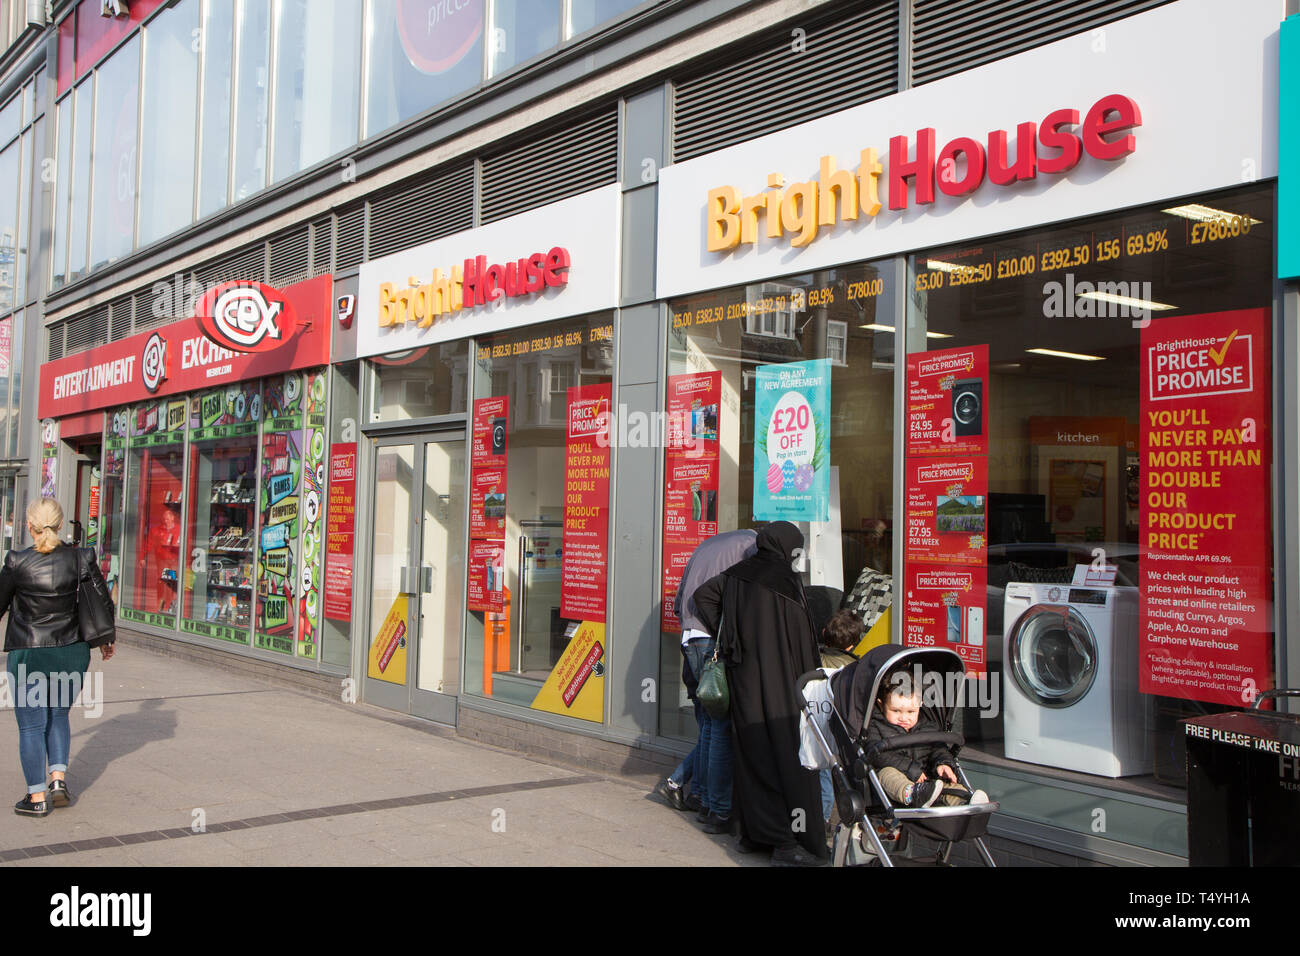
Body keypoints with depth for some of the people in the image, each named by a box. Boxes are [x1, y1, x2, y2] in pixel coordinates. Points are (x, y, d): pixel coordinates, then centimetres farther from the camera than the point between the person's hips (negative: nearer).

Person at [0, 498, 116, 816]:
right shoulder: (80, 558, -6)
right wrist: (103, 640, 21)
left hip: (29, 655, -3)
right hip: (72, 652, 3)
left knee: (31, 724, 8)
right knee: (58, 715, 22)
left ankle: (37, 798, 12)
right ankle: (59, 779, 10)